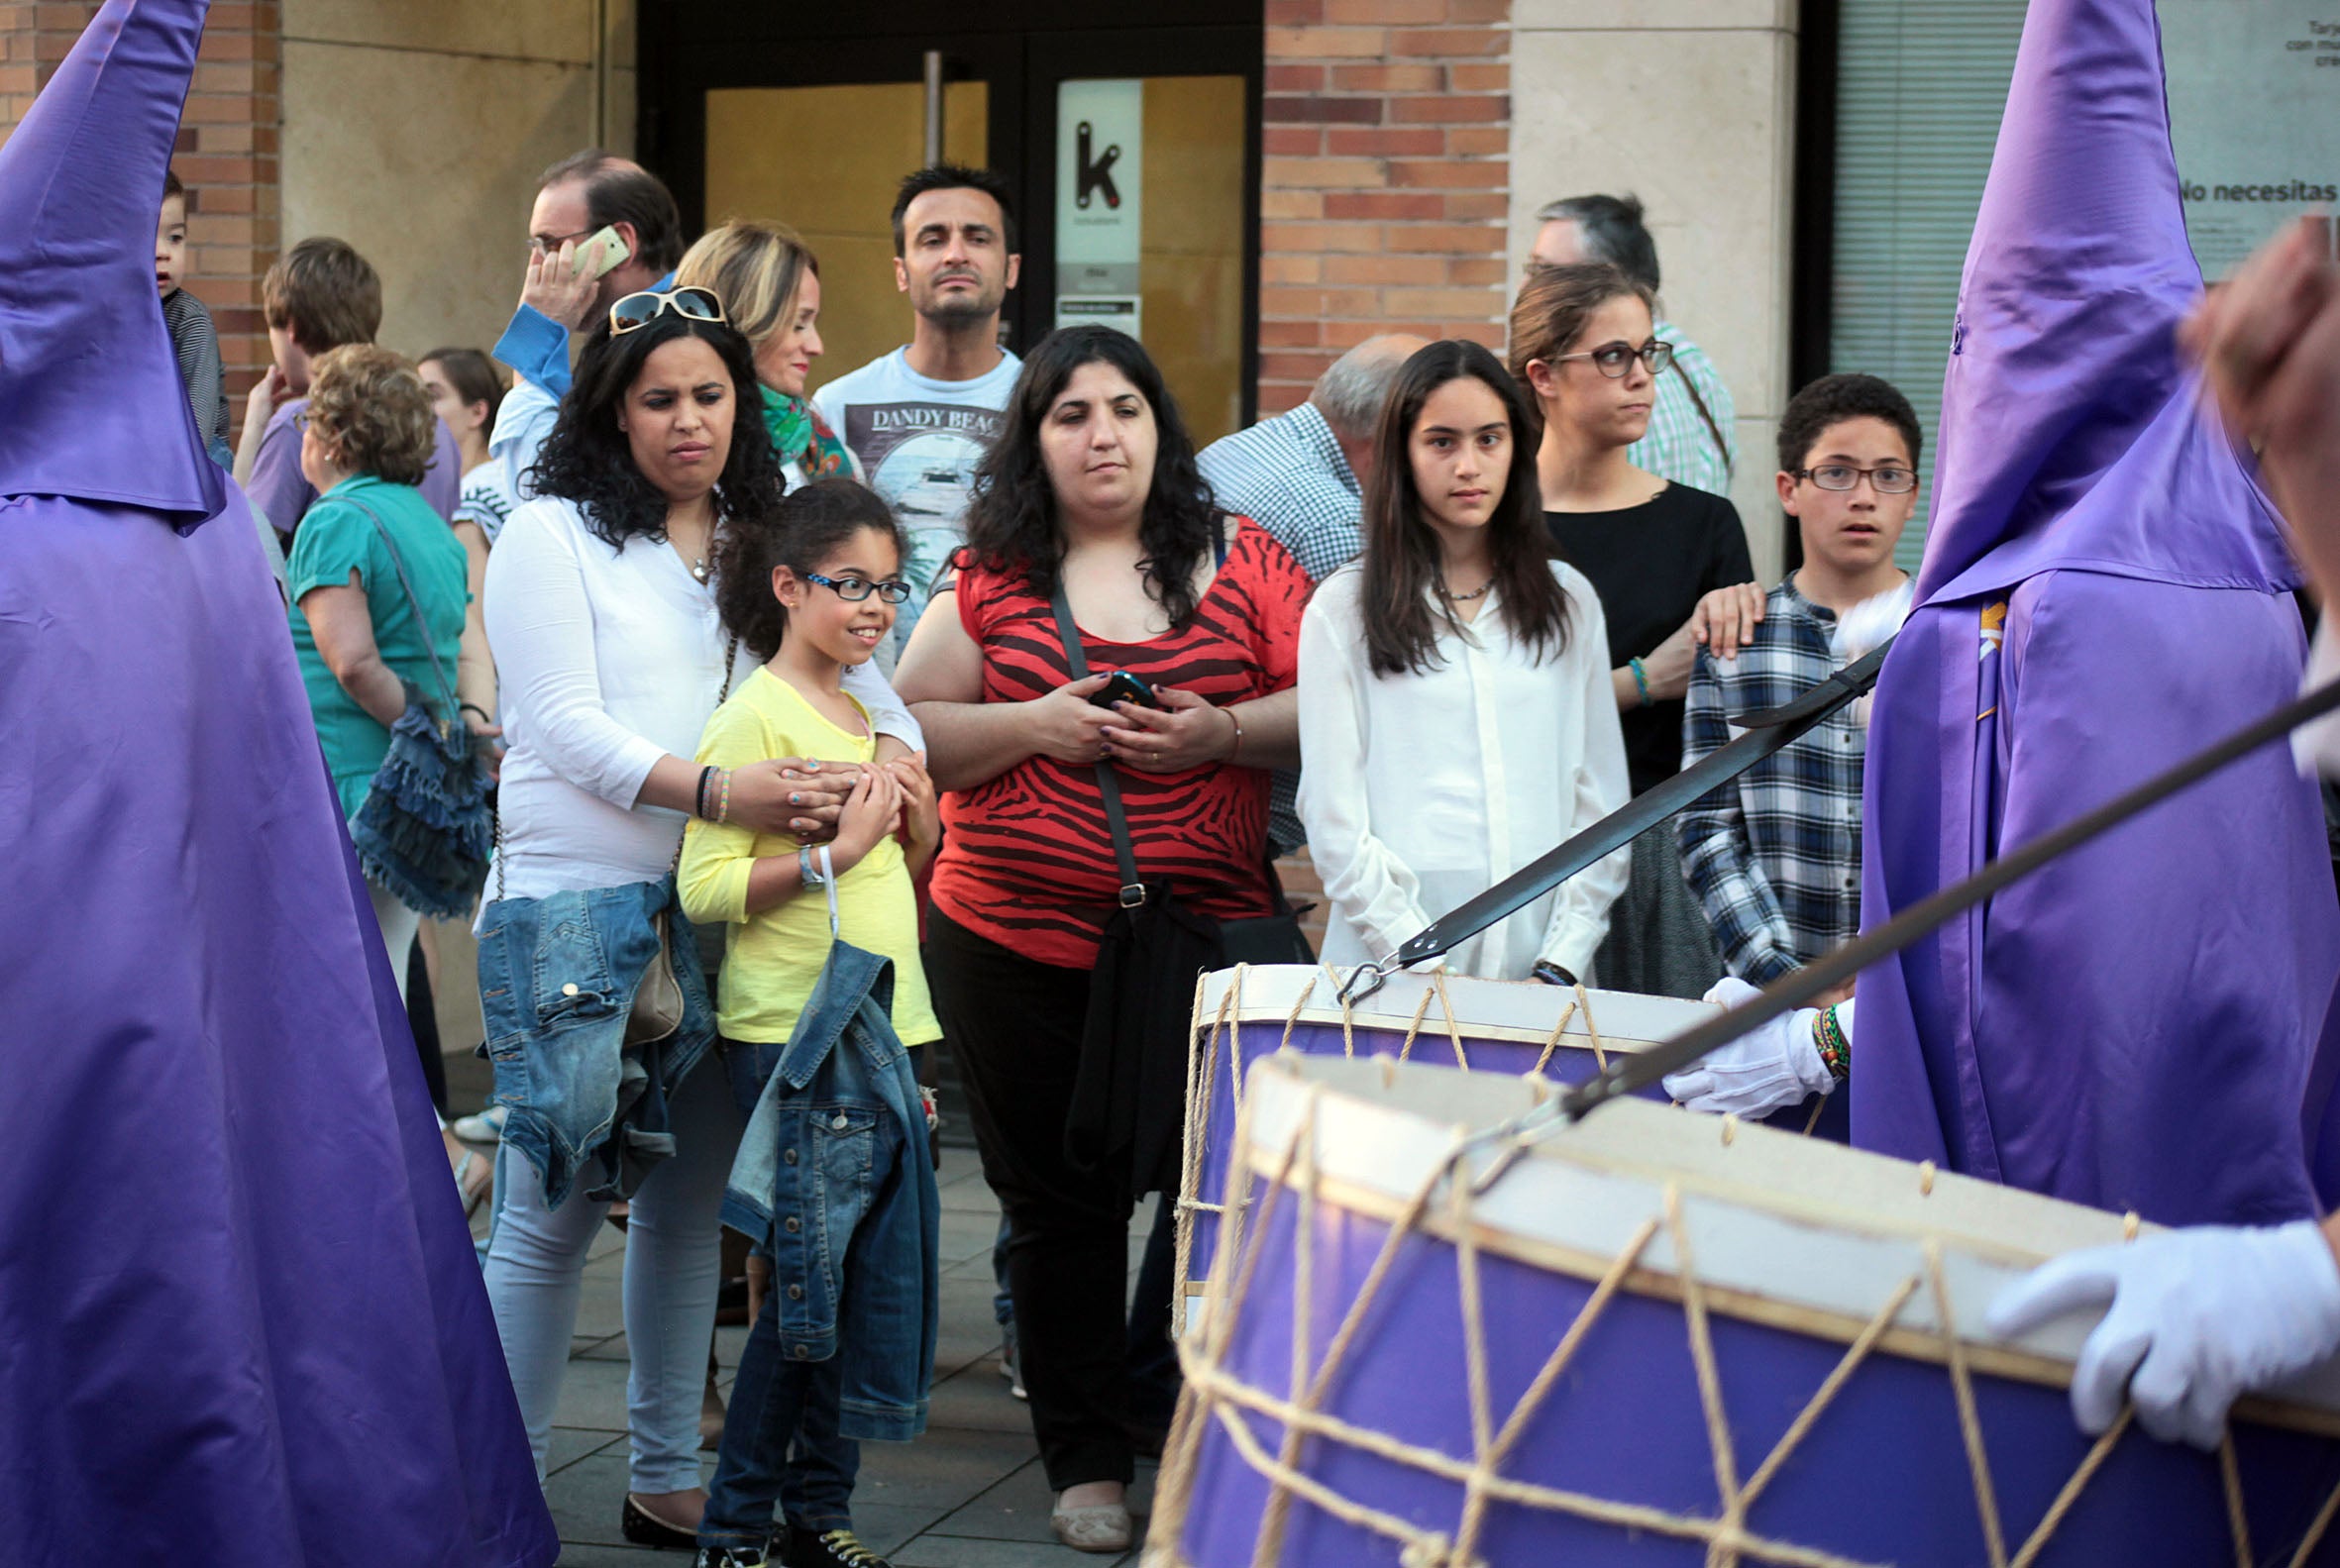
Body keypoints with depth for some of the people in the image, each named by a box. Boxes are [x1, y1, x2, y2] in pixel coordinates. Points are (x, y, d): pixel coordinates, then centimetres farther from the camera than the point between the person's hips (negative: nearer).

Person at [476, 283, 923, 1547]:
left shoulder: (771, 538, 15)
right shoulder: (552, 537, 0)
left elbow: (861, 676, 13)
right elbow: (566, 725, -10)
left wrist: (890, 756, -11)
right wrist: (716, 792, -23)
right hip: (576, 908, -5)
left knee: (690, 1197, 11)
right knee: (553, 1208, -6)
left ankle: (667, 1478, 21)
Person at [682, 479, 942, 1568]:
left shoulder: (867, 716, 17)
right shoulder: (756, 717, -8)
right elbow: (704, 887, -17)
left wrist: (918, 823, 8)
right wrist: (836, 852, -24)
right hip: (797, 1039, -8)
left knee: (883, 1301, 8)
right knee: (810, 1284, -6)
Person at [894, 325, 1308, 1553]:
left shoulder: (1240, 562, 4)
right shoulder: (989, 576, 4)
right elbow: (911, 734, 1)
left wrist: (1221, 731, -14)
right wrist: (1036, 724, -13)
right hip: (1016, 942, 1)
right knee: (1059, 1206, 9)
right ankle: (1086, 1463, 19)